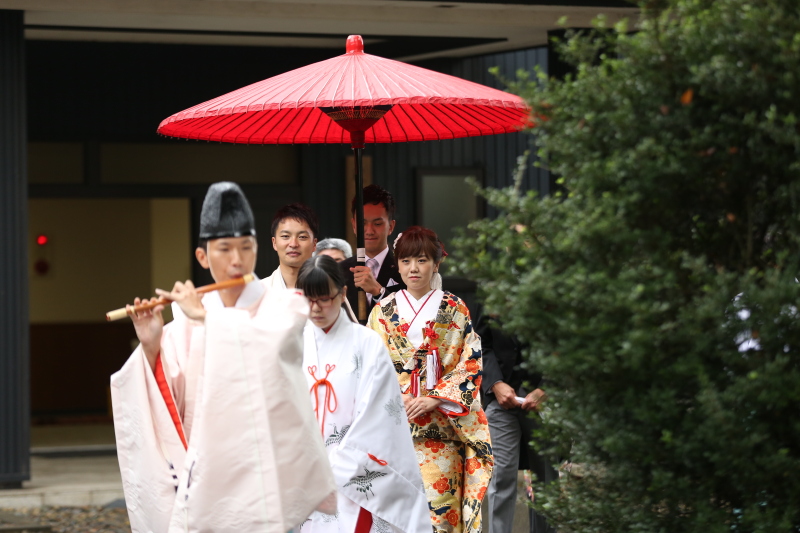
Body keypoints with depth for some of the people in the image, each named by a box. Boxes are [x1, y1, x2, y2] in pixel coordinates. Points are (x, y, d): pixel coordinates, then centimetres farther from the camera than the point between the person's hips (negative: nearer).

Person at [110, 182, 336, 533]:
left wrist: (206, 317, -15)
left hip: (270, 463, -2)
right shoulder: (188, 319, 7)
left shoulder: (285, 305, 1)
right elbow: (172, 401, 4)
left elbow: (268, 342, -22)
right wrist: (151, 348, -10)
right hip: (210, 469, 2)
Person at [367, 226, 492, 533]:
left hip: (440, 426, -1)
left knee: (438, 501, -8)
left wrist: (435, 398, -11)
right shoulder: (383, 311, 10)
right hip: (395, 424, 1)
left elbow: (471, 363, 0)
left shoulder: (454, 310, 6)